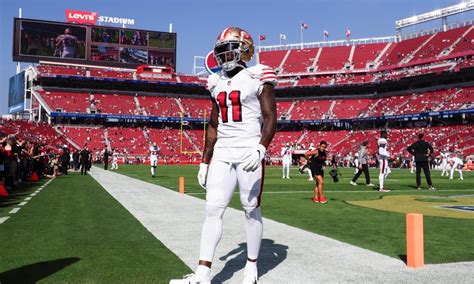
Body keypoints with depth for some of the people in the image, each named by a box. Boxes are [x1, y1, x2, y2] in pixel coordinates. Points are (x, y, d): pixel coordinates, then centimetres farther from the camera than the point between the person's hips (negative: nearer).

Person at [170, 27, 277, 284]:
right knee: (213, 209, -1)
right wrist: (204, 162, 16)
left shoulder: (257, 78, -3)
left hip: (249, 153, -5)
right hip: (222, 153, 5)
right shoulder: (217, 83, 14)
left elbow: (270, 119, -7)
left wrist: (260, 149, -23)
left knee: (251, 210, 3)